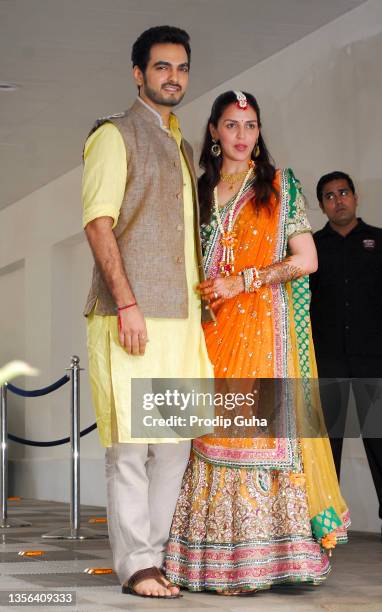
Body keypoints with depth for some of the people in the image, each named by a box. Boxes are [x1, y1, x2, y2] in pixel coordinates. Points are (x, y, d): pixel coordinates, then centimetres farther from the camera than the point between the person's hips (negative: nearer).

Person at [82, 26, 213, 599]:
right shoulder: (115, 135, -1)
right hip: (133, 314, -7)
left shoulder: (181, 146, 22)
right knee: (132, 441, -5)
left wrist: (201, 301, 13)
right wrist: (126, 302, -18)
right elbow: (98, 223, -10)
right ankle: (136, 564, 0)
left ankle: (157, 551, 15)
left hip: (181, 315, 7)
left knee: (176, 439, 7)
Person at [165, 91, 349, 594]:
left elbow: (306, 260, -1)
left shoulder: (279, 186, 7)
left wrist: (241, 281, -8)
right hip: (210, 328, 3)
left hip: (262, 326, -3)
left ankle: (255, 559, -9)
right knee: (213, 432, -4)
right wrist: (201, 295, 2)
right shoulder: (200, 191, 16)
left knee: (258, 427, -11)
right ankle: (217, 559, -3)